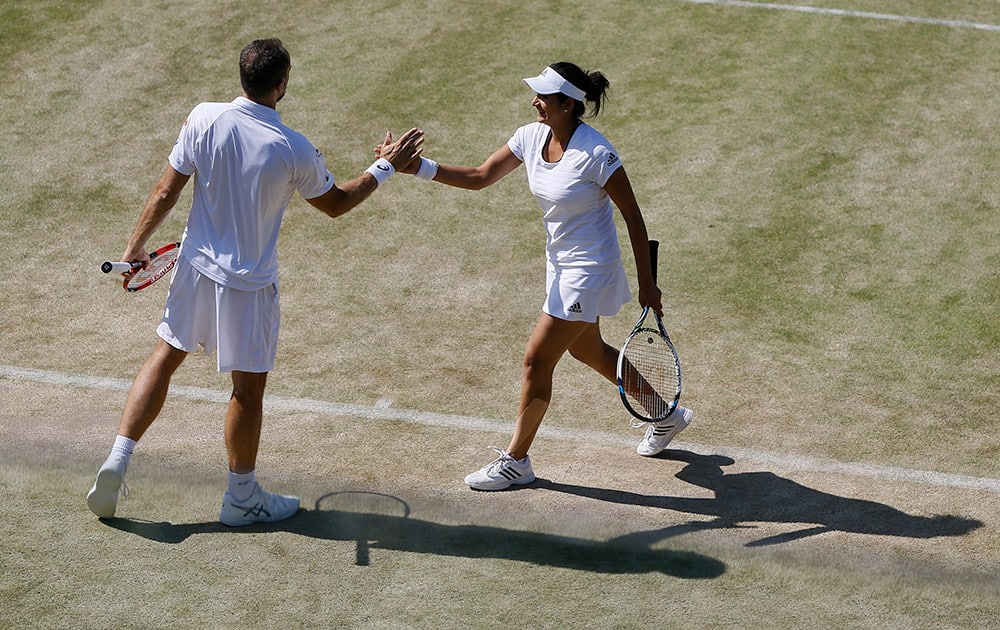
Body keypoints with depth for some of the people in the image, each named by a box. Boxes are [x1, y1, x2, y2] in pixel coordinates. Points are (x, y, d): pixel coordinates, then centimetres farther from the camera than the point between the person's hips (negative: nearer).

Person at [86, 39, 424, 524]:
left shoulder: (203, 119, -9)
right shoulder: (294, 150, -17)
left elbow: (166, 191, -4)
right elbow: (335, 203, 0)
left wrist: (136, 246, 7)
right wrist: (386, 167, 11)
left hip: (195, 266, 4)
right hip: (248, 283, -4)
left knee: (164, 357, 18)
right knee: (248, 387, 10)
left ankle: (117, 460, 12)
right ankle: (241, 498, 23)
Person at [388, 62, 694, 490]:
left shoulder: (595, 153, -25)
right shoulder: (532, 137, -4)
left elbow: (633, 217, -17)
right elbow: (480, 177, -1)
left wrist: (647, 284, -15)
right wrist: (420, 167, -15)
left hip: (588, 270, -9)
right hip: (561, 263, 9)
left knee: (537, 360, -5)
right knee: (587, 350, 24)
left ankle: (515, 461, 12)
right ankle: (667, 415, 43)